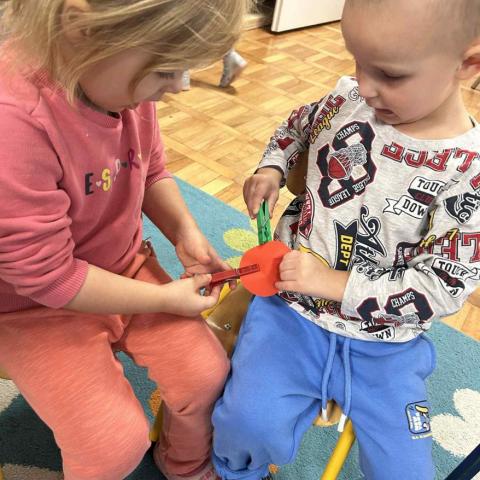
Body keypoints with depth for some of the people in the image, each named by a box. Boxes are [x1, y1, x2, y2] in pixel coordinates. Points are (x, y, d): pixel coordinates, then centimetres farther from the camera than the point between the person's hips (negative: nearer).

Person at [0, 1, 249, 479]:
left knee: (206, 371, -1)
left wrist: (184, 232, -10)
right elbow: (46, 276, -27)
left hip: (124, 268, 6)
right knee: (117, 442, -15)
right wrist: (164, 298, -19)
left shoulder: (122, 74, -11)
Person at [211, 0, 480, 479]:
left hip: (384, 344, 0)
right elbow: (297, 127, 17)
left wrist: (334, 283, -20)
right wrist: (271, 168, -3)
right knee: (251, 422, -17)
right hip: (291, 307, 2)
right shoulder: (348, 98, -5)